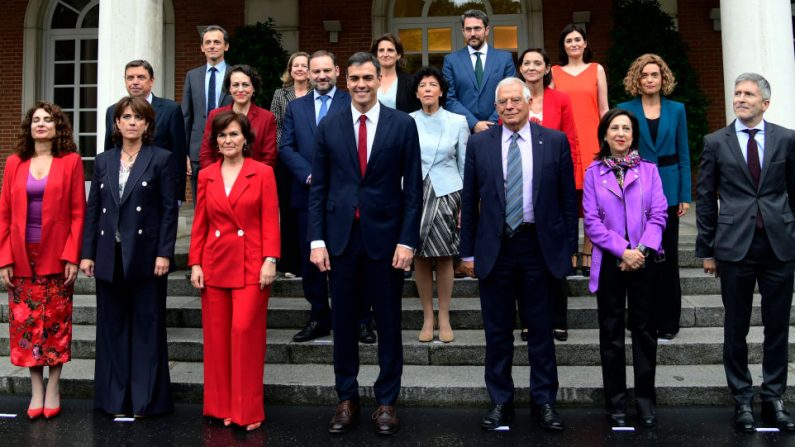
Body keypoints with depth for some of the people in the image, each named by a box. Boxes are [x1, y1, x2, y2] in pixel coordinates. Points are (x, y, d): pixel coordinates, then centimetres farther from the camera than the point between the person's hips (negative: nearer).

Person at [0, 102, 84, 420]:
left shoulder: (70, 161, -1)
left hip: (57, 256, -2)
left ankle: (53, 388, 16)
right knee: (26, 322, 5)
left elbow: (78, 212, -4)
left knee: (55, 321, 5)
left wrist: (73, 256, -10)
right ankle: (36, 390, 15)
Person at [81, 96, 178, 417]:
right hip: (109, 256, 4)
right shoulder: (103, 161, 11)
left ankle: (146, 399, 13)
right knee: (112, 327, 9)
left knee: (147, 327, 4)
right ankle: (114, 397, 19)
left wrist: (164, 253, -12)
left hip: (145, 255, -4)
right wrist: (87, 253, 3)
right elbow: (92, 209, 9)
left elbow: (170, 210, -5)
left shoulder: (162, 159, -1)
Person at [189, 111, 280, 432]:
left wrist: (270, 260, -11)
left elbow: (270, 221, -3)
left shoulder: (262, 173, 0)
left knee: (245, 331, -8)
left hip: (251, 266, -3)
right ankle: (221, 406, 20)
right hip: (215, 265, 4)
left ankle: (248, 411, 5)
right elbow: (199, 224, 9)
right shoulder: (206, 176, 9)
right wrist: (195, 264, 3)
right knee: (217, 336, 7)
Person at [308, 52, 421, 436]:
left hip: (385, 237, -1)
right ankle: (346, 399, 24)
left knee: (388, 323, 8)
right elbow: (318, 188, 4)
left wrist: (407, 240, -7)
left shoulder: (403, 124, 0)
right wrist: (317, 240, -3)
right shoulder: (328, 126, 5)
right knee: (343, 322, 10)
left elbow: (413, 188, -1)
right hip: (341, 237, 2)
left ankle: (387, 401, 21)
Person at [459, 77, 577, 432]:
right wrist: (467, 251, 3)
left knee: (541, 329, 8)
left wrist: (569, 247, 1)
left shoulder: (555, 141, 2)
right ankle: (500, 402, 22)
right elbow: (469, 201, 5)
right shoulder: (479, 144, 4)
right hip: (494, 247, 1)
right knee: (497, 331, 9)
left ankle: (544, 402, 22)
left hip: (539, 246, 0)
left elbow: (567, 199, 4)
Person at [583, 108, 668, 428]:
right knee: (611, 332, 6)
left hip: (643, 259, 0)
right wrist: (623, 251, -13)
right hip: (609, 261, 0)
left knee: (644, 329, 6)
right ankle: (616, 400, 15)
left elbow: (658, 215, -1)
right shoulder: (593, 173, 3)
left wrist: (642, 250, -15)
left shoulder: (649, 170, 5)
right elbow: (591, 221, -4)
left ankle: (645, 397, 16)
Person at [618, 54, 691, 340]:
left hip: (668, 190, 1)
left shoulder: (676, 110, 6)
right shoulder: (626, 110, 1)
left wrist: (685, 195, -1)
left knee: (668, 256, 6)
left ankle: (668, 321, 17)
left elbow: (683, 155, 6)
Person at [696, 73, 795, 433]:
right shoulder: (716, 142, 3)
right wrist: (706, 250, 3)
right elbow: (705, 199, 5)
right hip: (735, 246, -1)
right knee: (736, 328, 6)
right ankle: (742, 400, 18)